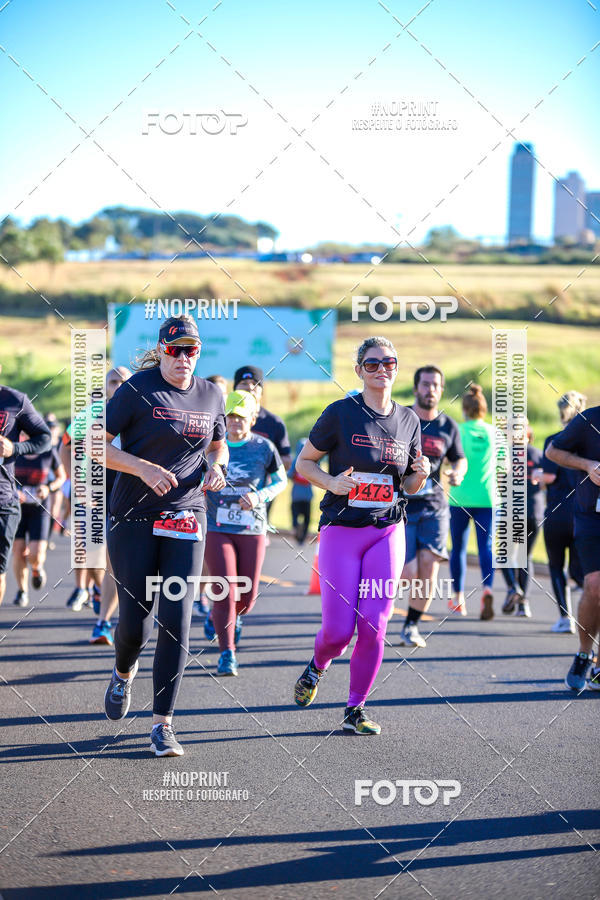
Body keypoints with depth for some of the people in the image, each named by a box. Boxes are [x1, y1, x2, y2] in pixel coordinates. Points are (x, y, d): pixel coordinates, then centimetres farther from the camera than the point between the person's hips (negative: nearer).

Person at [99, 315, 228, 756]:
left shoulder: (211, 396, 7)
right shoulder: (137, 389, -6)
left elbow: (219, 444, 24)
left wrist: (217, 468, 1)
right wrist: (143, 468, -19)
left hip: (185, 519, 3)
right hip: (133, 518, -3)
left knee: (177, 621, -7)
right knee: (135, 621, -1)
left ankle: (163, 724, -1)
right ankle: (124, 672, 36)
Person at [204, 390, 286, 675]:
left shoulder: (264, 448, -1)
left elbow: (280, 481, 9)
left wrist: (259, 496, -8)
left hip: (252, 529, 1)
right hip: (216, 529, -1)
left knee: (247, 597, 5)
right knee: (225, 592, -12)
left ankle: (233, 615, 43)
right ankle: (227, 653, 0)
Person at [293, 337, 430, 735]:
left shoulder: (408, 420, 9)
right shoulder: (341, 413, -4)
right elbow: (304, 462, 3)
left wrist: (421, 474, -5)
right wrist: (331, 482, -15)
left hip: (387, 532, 3)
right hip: (341, 530, -3)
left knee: (373, 628, -5)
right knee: (339, 629, -7)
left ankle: (356, 711, 10)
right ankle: (316, 667, 29)